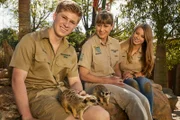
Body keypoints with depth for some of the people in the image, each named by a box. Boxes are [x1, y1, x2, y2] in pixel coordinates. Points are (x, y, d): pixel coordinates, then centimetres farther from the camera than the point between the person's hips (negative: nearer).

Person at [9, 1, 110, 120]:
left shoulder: (71, 51, 14)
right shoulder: (30, 41, -3)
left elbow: (75, 81, 14)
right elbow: (18, 79, -10)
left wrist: (79, 92, -13)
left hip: (61, 95, 4)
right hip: (35, 94, -4)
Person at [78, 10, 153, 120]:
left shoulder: (116, 43, 8)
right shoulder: (89, 44, -9)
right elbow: (84, 75, -10)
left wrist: (118, 80, -4)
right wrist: (108, 80, -14)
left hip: (113, 82, 6)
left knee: (143, 100, -18)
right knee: (133, 100, -26)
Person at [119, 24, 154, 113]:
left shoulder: (146, 52, 3)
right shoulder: (121, 47, -6)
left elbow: (145, 71, 4)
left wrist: (136, 75, -14)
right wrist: (123, 74, -19)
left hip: (137, 77, 2)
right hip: (123, 79, -2)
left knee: (145, 83, -34)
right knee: (134, 83, -37)